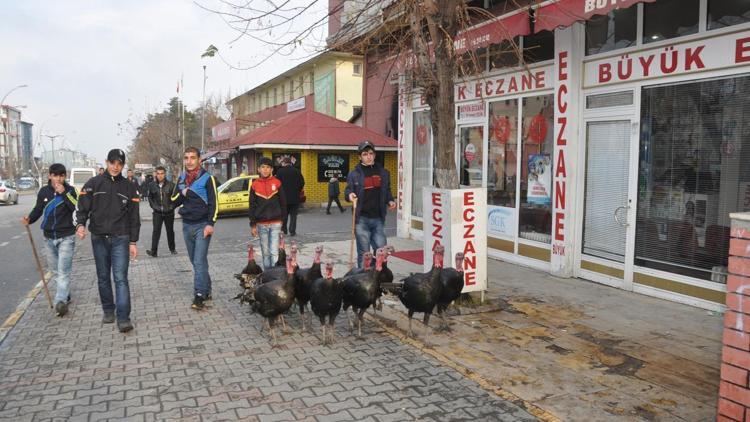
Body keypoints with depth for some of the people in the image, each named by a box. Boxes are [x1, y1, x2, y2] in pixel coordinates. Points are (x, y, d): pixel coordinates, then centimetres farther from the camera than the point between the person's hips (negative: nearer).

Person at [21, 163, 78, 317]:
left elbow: (77, 208, -20)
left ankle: (61, 301, -18)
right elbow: (38, 209, 11)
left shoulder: (69, 190, -7)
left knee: (63, 270, -13)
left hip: (66, 237, -4)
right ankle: (65, 295, 30)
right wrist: (29, 219, -7)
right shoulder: (43, 191, 2)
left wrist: (64, 193, -25)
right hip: (49, 238, 5)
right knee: (55, 270, 14)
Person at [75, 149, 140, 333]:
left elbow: (134, 217, 5)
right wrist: (81, 224, -20)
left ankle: (123, 318, -10)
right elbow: (83, 207, 1)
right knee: (103, 277, 11)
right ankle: (108, 311, 27)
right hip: (98, 238, 2)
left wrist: (133, 242, 2)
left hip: (120, 238, -1)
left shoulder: (129, 187, 4)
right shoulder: (93, 184, 3)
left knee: (120, 278, -9)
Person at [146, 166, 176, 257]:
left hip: (169, 212, 0)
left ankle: (172, 248, 28)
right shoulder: (151, 185, -1)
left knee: (170, 231, 13)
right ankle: (154, 251, -8)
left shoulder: (171, 185, -6)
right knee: (156, 231, -7)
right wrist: (153, 206, 3)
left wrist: (172, 206, -6)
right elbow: (150, 197, 11)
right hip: (157, 213, 0)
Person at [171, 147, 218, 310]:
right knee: (195, 261, 10)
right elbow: (173, 201, 13)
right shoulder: (181, 178, 12)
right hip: (186, 225, 6)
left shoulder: (207, 178, -5)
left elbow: (213, 203, -9)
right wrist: (182, 194, -7)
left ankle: (199, 294, -10)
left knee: (200, 261, -11)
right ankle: (206, 290, 21)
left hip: (202, 225, -6)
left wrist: (210, 224, -17)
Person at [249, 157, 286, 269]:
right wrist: (253, 225, 2)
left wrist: (282, 220, 3)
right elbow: (252, 206, 5)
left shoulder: (277, 183, 1)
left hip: (275, 223, -2)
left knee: (274, 252, -7)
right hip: (261, 224, 2)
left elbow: (283, 203, 5)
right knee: (265, 253, 7)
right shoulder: (254, 185, 4)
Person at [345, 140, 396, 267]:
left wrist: (390, 201, 1)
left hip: (378, 218, 3)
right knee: (363, 252, 2)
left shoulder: (383, 173, 11)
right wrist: (350, 195, -23)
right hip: (362, 219, -3)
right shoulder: (354, 174, 0)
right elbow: (348, 191, 1)